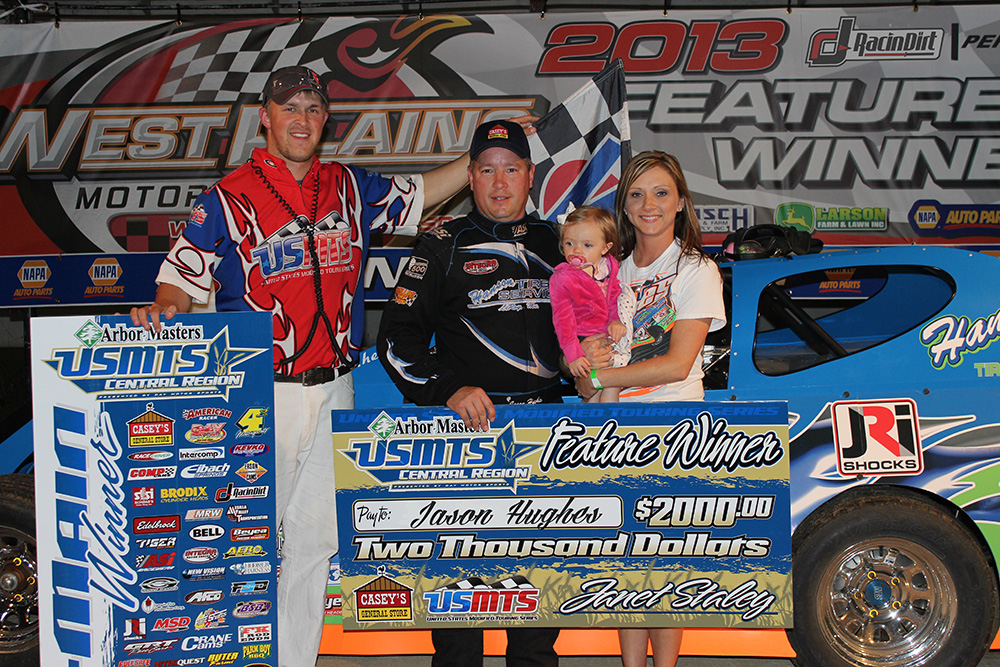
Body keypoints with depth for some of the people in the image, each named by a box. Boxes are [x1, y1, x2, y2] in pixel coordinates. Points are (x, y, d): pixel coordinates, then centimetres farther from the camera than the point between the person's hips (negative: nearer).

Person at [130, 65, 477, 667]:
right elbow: (183, 278, -4)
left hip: (334, 390, 5)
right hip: (263, 394, -4)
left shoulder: (351, 188, 9)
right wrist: (166, 308, -25)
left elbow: (423, 193, 23)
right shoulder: (228, 199, -3)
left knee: (317, 535, 11)